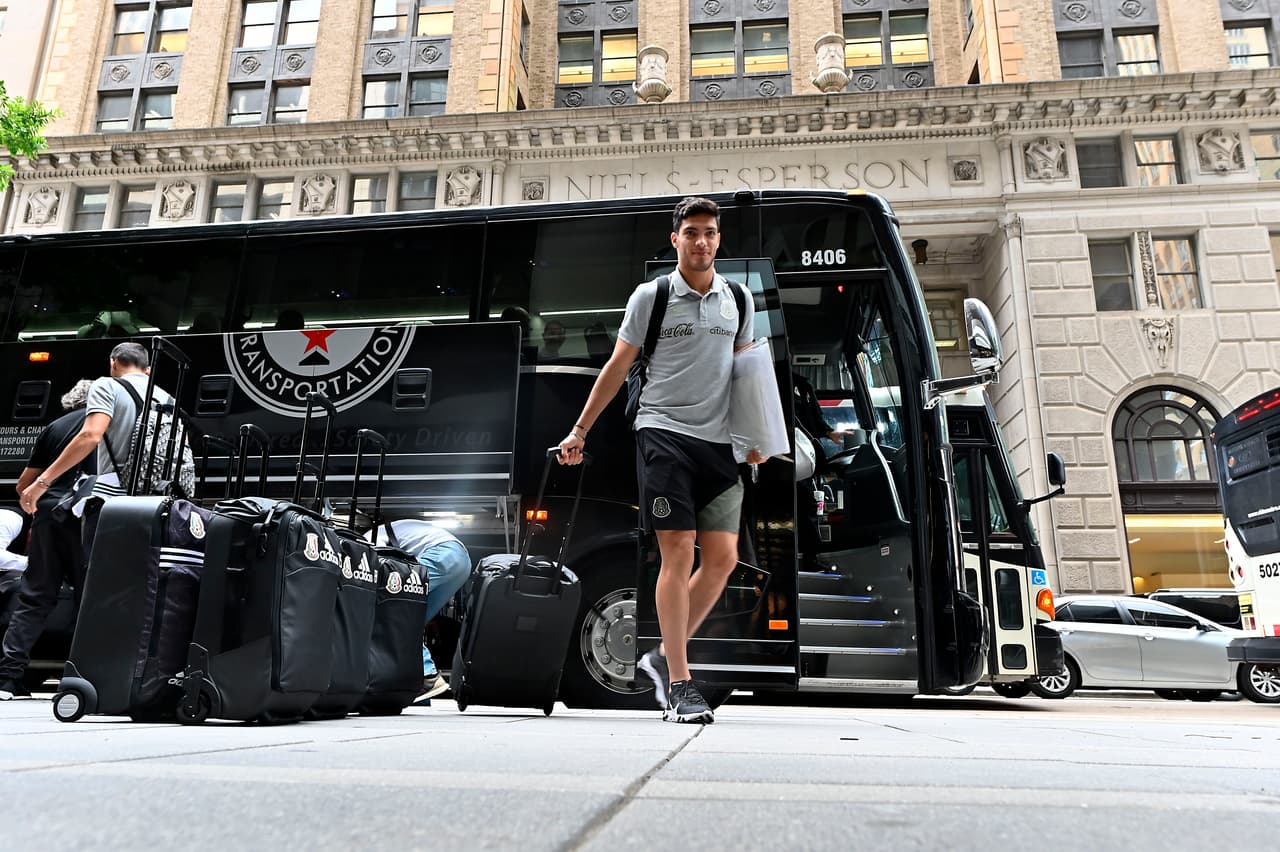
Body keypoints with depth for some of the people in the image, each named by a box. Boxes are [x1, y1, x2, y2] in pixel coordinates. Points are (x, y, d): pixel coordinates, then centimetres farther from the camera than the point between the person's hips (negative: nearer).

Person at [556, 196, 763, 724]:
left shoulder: (737, 299, 14)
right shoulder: (650, 297, 3)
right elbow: (617, 367, 7)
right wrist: (580, 430, 7)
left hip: (719, 441, 5)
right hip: (663, 432, -4)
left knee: (723, 557, -1)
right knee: (677, 553, -9)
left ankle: (664, 655, 17)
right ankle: (679, 684, 0)